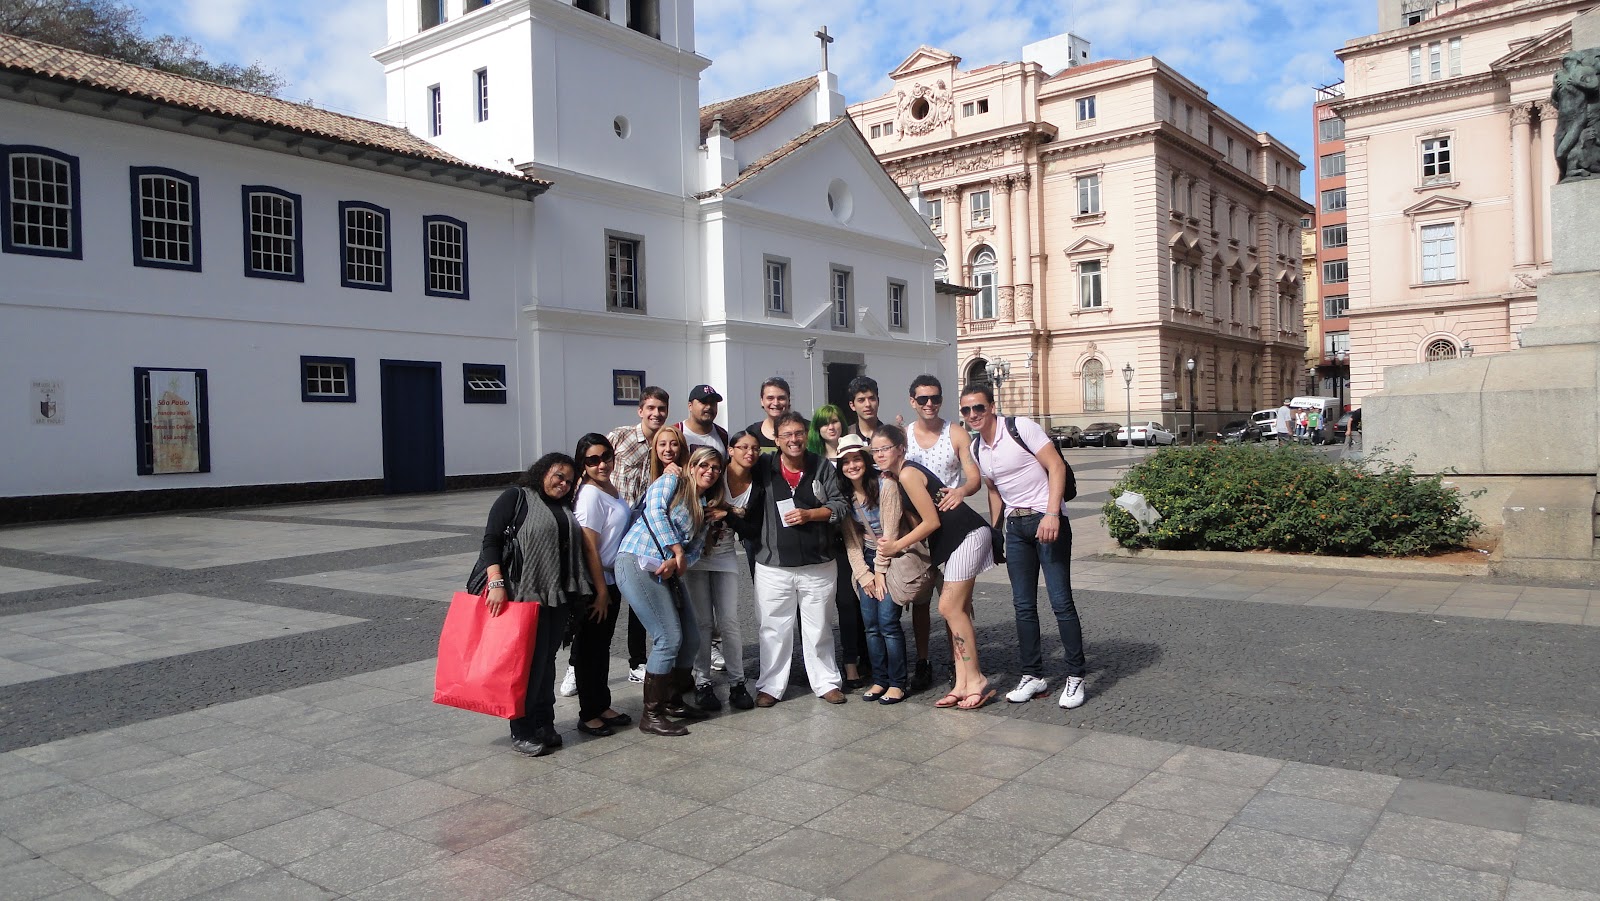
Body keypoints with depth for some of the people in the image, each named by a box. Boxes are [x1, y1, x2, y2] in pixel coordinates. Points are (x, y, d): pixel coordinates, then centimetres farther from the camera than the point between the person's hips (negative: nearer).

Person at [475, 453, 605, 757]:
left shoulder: (567, 509, 21)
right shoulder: (516, 498, 1)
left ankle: (544, 724, 19)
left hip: (559, 596, 6)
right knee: (529, 661, -5)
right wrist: (497, 583, -18)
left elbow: (587, 549, 20)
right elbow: (491, 541, -7)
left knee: (547, 660, 10)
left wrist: (600, 589, 13)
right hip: (525, 594, -6)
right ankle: (522, 731, 5)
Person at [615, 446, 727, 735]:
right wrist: (677, 550, -14)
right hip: (637, 562, -8)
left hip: (666, 572, 8)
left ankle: (672, 701, 28)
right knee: (669, 638, -14)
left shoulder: (704, 507, 20)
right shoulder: (671, 481, 2)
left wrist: (675, 563, -11)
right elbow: (656, 512, -14)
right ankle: (651, 716, -3)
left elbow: (695, 549, 10)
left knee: (691, 639, 8)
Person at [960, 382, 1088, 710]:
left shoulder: (1020, 427, -11)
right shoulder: (976, 449, 9)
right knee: (1023, 605, 8)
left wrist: (1052, 514, -23)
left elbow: (1056, 465, -14)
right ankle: (1033, 676, 17)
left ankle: (1075, 677, 3)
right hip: (1015, 526, 7)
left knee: (1060, 600, -8)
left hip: (1047, 519, -7)